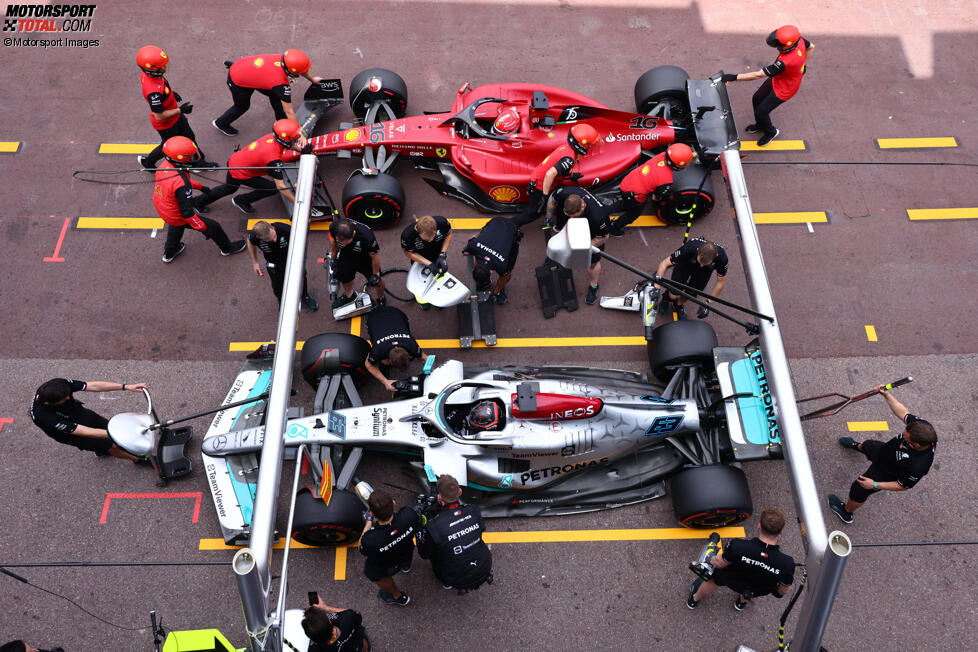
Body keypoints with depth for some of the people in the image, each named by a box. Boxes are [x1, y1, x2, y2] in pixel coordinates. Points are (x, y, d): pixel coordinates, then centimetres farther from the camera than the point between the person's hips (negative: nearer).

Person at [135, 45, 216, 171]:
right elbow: (159, 116, -33)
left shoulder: (147, 72, -18)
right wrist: (180, 110, -25)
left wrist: (170, 92, 6)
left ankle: (199, 162, 47)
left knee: (189, 137, 25)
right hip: (166, 124, -8)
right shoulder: (154, 92, -44)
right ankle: (147, 161, 47)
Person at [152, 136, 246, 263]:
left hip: (161, 208, 8)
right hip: (176, 217, -8)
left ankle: (169, 253, 62)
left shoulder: (164, 166, -16)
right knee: (213, 227, 12)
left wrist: (199, 186, 18)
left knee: (176, 227, 40)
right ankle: (227, 248, 39)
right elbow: (187, 213, -32)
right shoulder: (181, 185, -41)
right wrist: (203, 228, -19)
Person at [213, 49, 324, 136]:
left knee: (274, 93, 11)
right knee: (242, 106, 18)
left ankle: (282, 121, 31)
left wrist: (312, 79, 24)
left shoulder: (284, 59, -17)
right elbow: (289, 111, -28)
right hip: (237, 82, -7)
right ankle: (221, 123, 43)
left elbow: (300, 69, 8)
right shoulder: (281, 84, -34)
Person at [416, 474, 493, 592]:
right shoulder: (473, 510, -16)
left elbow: (424, 554, -6)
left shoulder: (434, 525, -26)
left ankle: (447, 583, 26)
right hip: (484, 570, 3)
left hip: (458, 581, -3)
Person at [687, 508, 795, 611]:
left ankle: (694, 600, 61)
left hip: (731, 580, 0)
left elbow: (720, 563, -19)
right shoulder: (787, 564, -37)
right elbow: (784, 590, -17)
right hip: (756, 592, 0)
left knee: (715, 578, 34)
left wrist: (711, 560, 4)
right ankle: (742, 602, 63)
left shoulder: (737, 547, -40)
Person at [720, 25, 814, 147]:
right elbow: (811, 47, 3)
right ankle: (761, 125, 49)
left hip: (784, 89, -8)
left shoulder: (785, 62, -44)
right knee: (757, 99, 20)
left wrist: (734, 77, -38)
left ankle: (771, 132, 36)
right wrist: (802, 66, 13)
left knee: (760, 112, 3)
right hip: (776, 79, 8)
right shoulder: (799, 40, -20)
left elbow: (758, 75, -40)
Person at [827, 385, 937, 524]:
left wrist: (875, 485, -25)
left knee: (858, 490, 14)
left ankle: (847, 512, 47)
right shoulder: (922, 425, -34)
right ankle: (857, 446, 76)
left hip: (885, 473, -7)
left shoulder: (918, 467, -47)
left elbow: (903, 486, -29)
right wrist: (887, 395, -18)